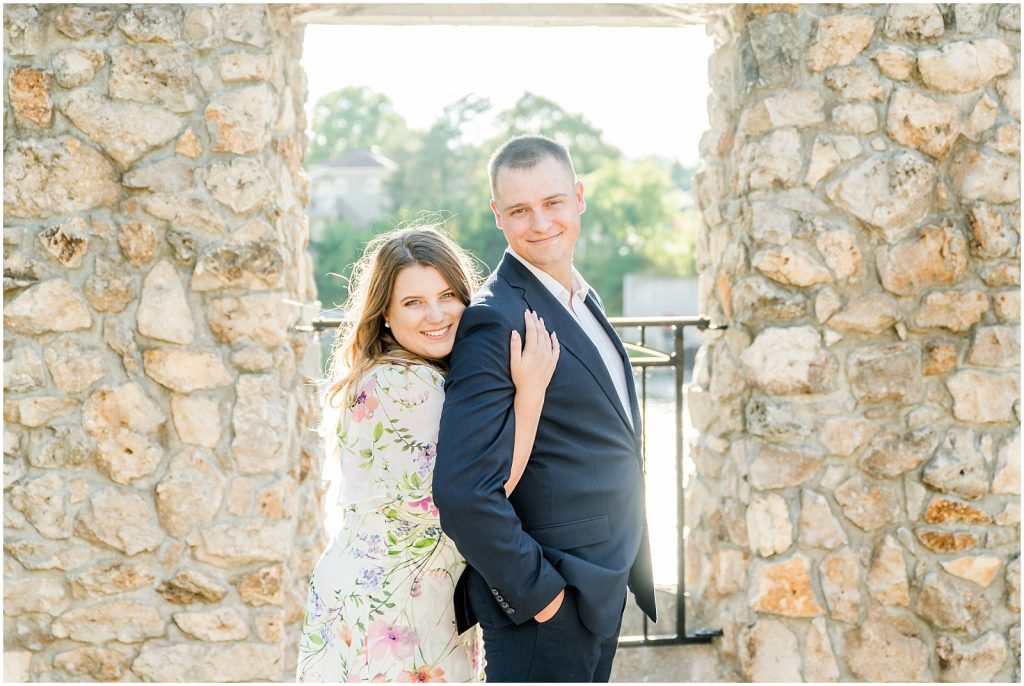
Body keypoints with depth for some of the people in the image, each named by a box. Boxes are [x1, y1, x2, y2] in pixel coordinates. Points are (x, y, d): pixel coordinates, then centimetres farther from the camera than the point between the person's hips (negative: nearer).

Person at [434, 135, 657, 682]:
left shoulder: (580, 299, 10)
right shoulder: (495, 321, -20)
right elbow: (462, 490, -26)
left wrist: (624, 566, 15)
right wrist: (536, 592, -19)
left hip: (601, 586, 9)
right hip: (547, 605, -9)